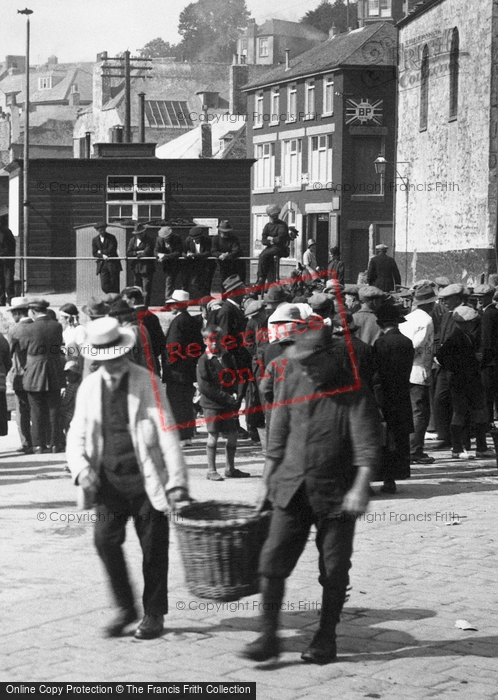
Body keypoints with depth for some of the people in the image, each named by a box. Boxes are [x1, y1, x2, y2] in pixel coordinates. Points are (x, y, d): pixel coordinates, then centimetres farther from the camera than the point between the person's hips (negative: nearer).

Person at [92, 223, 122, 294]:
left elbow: (111, 250, -9)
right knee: (104, 286, -7)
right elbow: (94, 253, 5)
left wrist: (101, 251, -2)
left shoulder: (111, 238, 0)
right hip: (102, 265, 3)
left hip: (112, 264, -3)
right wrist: (102, 255, -12)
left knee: (115, 285, -4)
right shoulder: (95, 240, 11)